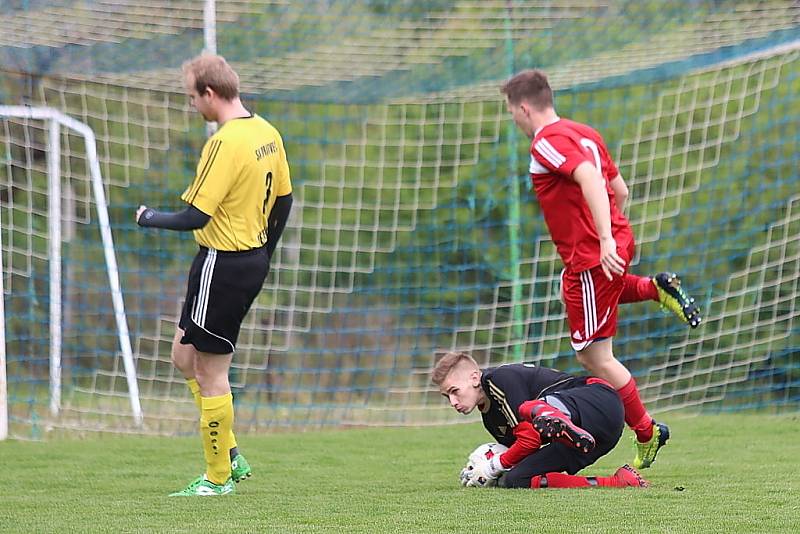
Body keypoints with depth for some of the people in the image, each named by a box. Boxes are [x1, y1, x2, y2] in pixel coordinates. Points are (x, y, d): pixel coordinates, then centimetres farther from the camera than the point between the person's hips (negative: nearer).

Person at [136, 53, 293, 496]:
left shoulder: (225, 143, -21)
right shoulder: (266, 133, 7)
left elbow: (195, 217, -22)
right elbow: (284, 200, 16)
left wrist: (149, 218, -5)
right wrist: (263, 254, 26)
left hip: (222, 264, -10)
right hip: (253, 259, 10)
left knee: (210, 372, 1)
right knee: (185, 355, 19)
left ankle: (217, 478, 10)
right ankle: (230, 456, 19)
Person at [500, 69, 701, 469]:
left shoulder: (547, 141, -15)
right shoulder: (582, 133, 13)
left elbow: (589, 178, -31)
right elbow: (619, 189, 18)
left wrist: (604, 239, -38)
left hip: (590, 257, -10)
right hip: (617, 240, 10)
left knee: (594, 357, -1)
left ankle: (647, 434, 6)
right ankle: (655, 288, 20)